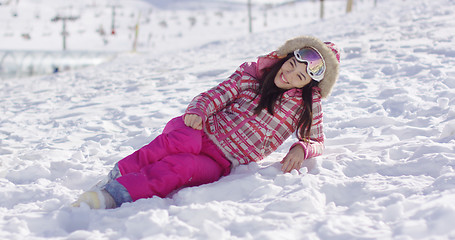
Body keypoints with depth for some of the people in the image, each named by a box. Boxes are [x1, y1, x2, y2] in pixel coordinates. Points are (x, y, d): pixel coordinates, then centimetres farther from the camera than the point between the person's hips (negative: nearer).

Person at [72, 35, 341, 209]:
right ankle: (111, 180, -39)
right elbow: (215, 95, 5)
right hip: (202, 130, 1)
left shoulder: (307, 103, 8)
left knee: (181, 166, -35)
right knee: (184, 140, -39)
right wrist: (198, 110, -19)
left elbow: (316, 141, 14)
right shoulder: (252, 72, 8)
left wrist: (301, 149, -11)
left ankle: (113, 197, -47)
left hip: (220, 162, 0)